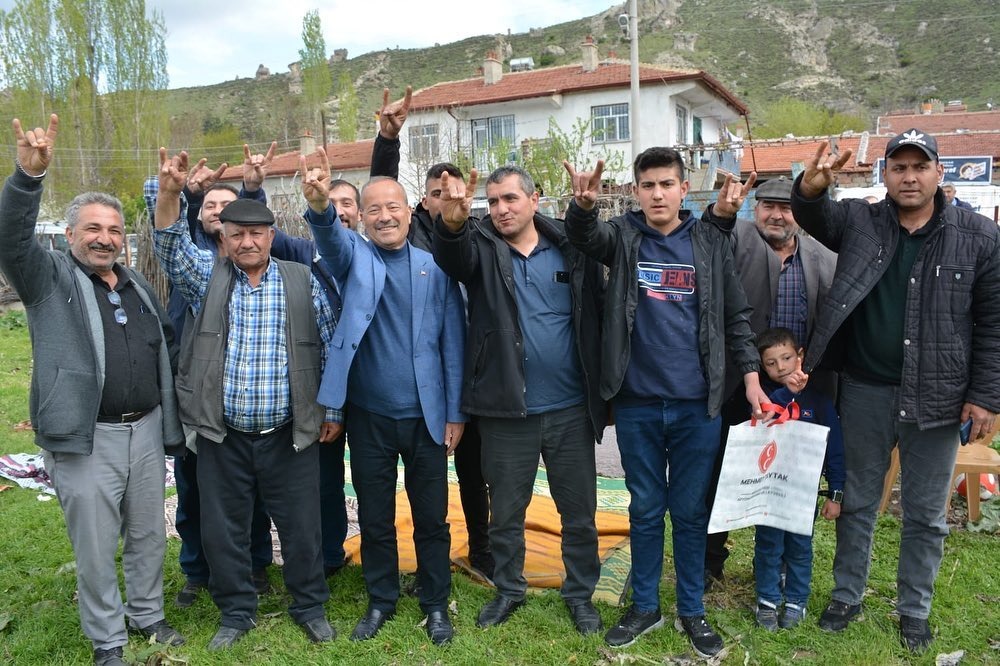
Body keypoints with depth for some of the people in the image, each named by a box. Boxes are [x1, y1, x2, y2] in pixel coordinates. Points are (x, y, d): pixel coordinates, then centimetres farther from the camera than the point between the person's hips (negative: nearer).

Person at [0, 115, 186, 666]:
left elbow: (167, 340, 22)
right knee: (95, 548, 6)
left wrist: (169, 412, 14)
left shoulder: (137, 285, 12)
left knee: (148, 535, 17)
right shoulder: (50, 279, -2)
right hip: (86, 439, -4)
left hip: (146, 431, 5)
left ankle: (148, 615, 36)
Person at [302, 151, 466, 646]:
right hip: (368, 416, 1)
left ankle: (436, 604, 31)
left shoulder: (434, 266, 0)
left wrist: (455, 412, -3)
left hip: (426, 416, 0)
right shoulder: (354, 257, 1)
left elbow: (453, 342, 0)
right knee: (375, 518, 14)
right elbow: (329, 237, -24)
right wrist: (320, 205, -47)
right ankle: (380, 602, 34)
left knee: (431, 518, 11)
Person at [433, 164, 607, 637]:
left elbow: (598, 316, 3)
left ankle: (580, 593, 34)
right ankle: (509, 589, 36)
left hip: (571, 409, 1)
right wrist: (452, 222, -47)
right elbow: (451, 257, -24)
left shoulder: (571, 248, 1)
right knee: (506, 512, 15)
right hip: (505, 411, 0)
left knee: (579, 511, 13)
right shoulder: (482, 247, 0)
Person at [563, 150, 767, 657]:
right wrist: (583, 204, -39)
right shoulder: (622, 236, 2)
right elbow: (584, 235, -18)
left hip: (697, 404, 0)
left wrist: (750, 375, 0)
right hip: (637, 403, 0)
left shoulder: (710, 241, 3)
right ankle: (644, 606, 29)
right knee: (645, 510, 13)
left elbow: (736, 314, 6)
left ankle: (691, 611, 28)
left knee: (691, 511, 12)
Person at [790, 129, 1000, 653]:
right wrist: (811, 189, -39)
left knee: (926, 514, 13)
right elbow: (815, 216, -16)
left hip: (937, 395, 0)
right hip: (866, 391, 1)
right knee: (858, 501, 15)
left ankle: (914, 610, 33)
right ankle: (847, 596, 32)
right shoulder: (860, 222, 0)